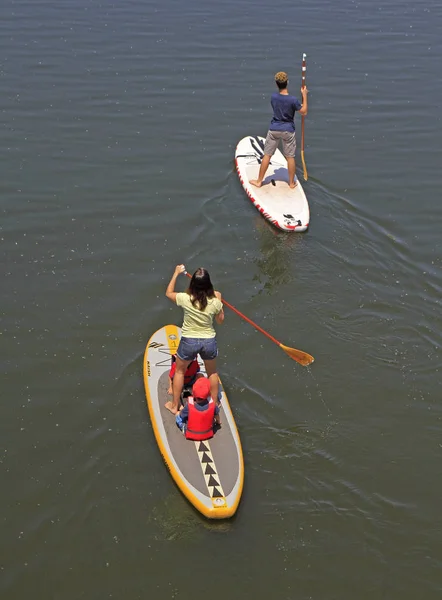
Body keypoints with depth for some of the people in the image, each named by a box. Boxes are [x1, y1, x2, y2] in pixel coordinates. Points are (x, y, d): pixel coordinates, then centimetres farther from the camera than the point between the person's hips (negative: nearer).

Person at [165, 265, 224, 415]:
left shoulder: (185, 299, -19)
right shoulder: (215, 302, -16)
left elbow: (169, 293, 4)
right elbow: (220, 321, 3)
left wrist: (176, 273, 13)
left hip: (188, 342, -1)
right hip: (209, 342, 1)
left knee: (179, 371, 24)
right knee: (212, 373, 27)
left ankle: (174, 405, 33)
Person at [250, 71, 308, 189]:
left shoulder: (273, 97, -10)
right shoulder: (293, 100, -20)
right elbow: (304, 112, -7)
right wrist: (304, 95, -3)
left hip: (274, 129, 2)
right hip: (288, 131, -2)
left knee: (267, 155, 11)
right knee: (290, 157, 12)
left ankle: (259, 181, 18)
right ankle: (291, 182, 23)